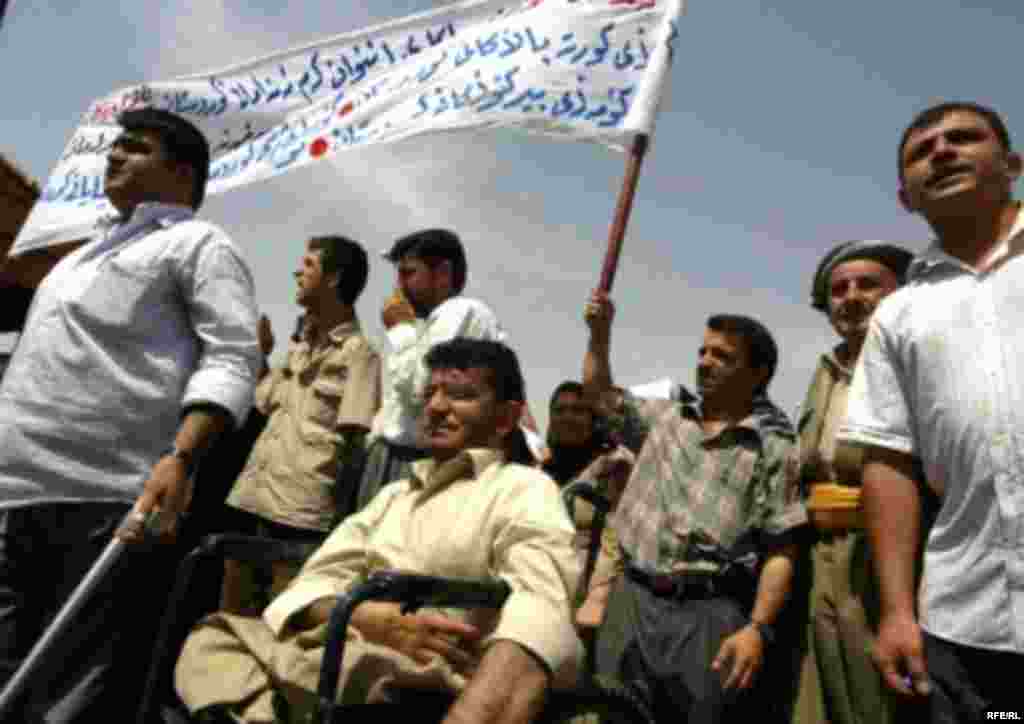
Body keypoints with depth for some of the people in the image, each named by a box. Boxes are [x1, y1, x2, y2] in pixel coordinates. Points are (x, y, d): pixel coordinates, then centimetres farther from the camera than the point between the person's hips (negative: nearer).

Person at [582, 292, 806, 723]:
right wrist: (600, 332, 13)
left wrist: (758, 628, -15)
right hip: (633, 598, 4)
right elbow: (600, 393, 26)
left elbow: (780, 551, -4)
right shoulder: (664, 418, 14)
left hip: (710, 611, -3)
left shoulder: (773, 447, 0)